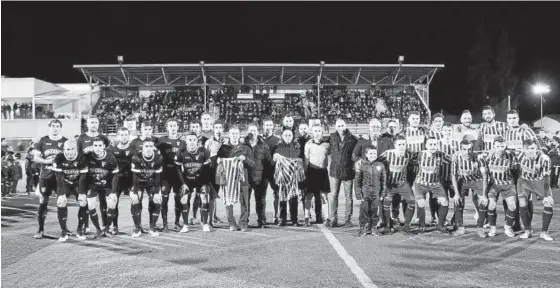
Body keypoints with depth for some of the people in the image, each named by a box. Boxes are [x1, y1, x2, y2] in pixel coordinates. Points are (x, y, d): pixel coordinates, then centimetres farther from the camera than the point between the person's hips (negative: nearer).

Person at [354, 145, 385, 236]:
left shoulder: (380, 166, 2)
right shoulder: (362, 166, -4)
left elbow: (384, 181, 9)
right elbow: (357, 182, -1)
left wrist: (383, 194, 5)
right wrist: (358, 195, -5)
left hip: (376, 194, 2)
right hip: (364, 194, -1)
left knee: (374, 212, 8)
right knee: (364, 211, 1)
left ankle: (372, 228, 23)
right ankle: (363, 228, 15)